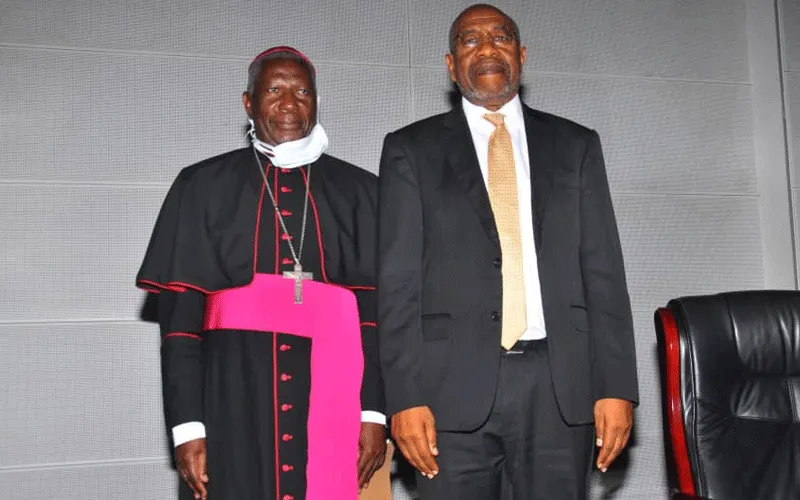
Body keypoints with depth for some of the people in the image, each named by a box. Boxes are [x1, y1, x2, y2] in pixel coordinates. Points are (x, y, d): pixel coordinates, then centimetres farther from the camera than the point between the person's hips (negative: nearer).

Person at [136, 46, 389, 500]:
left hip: (332, 390, 1)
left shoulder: (357, 191, 9)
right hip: (234, 393, 0)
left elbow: (377, 304, 5)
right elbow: (179, 310, 3)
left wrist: (374, 411, -4)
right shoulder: (205, 186, 7)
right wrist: (187, 425, -5)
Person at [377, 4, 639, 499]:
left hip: (561, 383, 2)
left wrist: (616, 385, -1)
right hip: (454, 384, -1)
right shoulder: (411, 149, 8)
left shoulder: (576, 144, 12)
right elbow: (398, 282, 1)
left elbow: (603, 272, 7)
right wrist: (405, 396, -8)